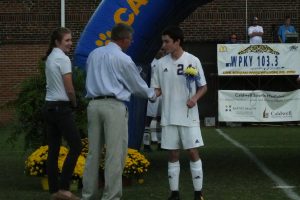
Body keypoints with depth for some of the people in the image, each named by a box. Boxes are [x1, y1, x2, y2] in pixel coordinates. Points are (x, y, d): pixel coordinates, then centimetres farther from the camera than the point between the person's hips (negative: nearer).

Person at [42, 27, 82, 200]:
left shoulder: (50, 57, 14)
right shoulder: (63, 58, -13)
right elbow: (69, 89, -14)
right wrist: (74, 103, 4)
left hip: (49, 107, 9)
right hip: (61, 108, -9)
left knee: (53, 150, 8)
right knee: (76, 147, -3)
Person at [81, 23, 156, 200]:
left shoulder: (94, 54, 12)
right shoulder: (123, 59, -6)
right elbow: (137, 84, 6)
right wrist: (153, 95, 24)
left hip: (94, 104, 6)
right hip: (114, 106, -6)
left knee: (94, 152, 10)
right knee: (115, 154, -3)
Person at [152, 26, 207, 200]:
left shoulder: (192, 61, -5)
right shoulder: (162, 63, 4)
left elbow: (203, 87, 1)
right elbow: (157, 89, 9)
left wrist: (195, 98, -17)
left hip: (189, 117, -3)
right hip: (169, 118, 3)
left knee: (193, 152, -1)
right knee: (173, 155, 7)